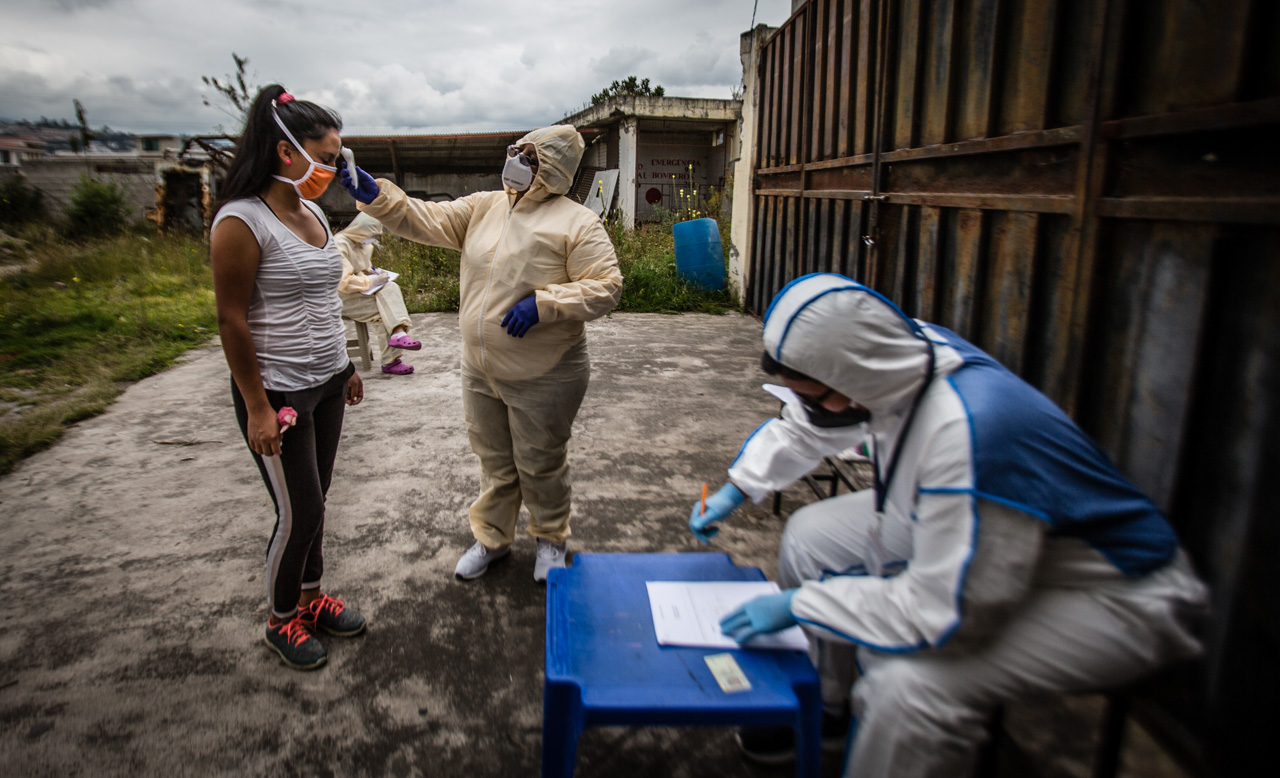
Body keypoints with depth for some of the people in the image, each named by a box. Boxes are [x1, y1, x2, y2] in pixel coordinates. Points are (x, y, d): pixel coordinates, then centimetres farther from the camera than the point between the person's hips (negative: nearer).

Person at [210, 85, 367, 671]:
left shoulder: (313, 213, 8)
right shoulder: (242, 221, -16)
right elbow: (232, 321, -16)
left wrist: (345, 365, 19)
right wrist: (257, 408, -16)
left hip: (326, 384, 7)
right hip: (279, 391, -7)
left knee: (314, 503, 17)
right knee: (299, 514, 2)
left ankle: (311, 597, 36)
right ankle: (281, 620, 25)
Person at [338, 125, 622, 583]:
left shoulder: (577, 224, -11)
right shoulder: (482, 207, 7)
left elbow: (605, 288, -17)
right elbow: (426, 221, 2)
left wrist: (543, 304, -25)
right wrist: (374, 196, -13)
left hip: (543, 377, -5)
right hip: (481, 371, 6)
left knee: (540, 464, 10)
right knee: (494, 461, 20)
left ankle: (551, 538, 35)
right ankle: (491, 537, 39)